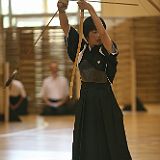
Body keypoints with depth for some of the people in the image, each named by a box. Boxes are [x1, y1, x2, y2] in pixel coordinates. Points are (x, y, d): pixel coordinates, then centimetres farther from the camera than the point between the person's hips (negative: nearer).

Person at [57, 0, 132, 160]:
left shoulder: (108, 50, -6)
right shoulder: (81, 48, 5)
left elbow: (103, 33, -25)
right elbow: (65, 27, -1)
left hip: (105, 100, -4)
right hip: (85, 101, 4)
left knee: (110, 145, -3)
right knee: (86, 146, 7)